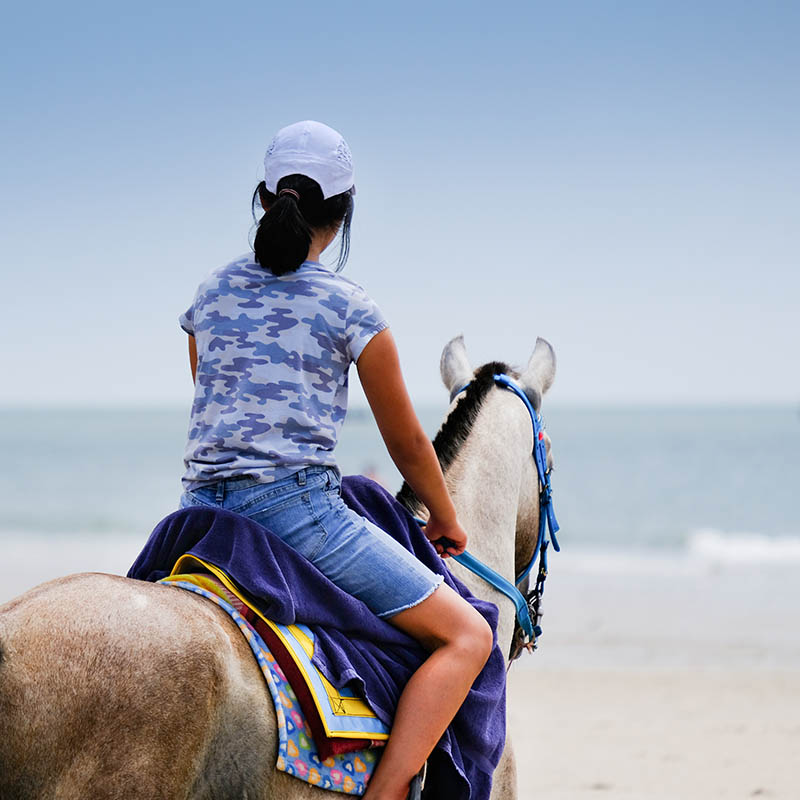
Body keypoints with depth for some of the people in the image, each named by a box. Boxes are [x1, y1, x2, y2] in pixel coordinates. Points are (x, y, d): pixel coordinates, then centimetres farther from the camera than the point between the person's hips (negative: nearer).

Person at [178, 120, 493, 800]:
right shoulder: (349, 308, -2)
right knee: (467, 636, -3)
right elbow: (407, 444, 7)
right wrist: (446, 522, 25)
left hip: (202, 507, 6)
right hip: (296, 506, -6)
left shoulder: (211, 294, 13)